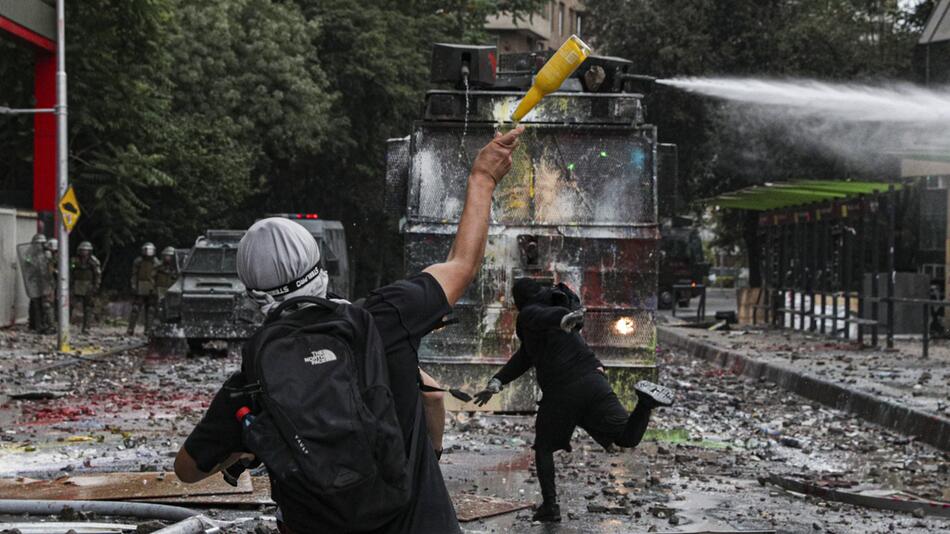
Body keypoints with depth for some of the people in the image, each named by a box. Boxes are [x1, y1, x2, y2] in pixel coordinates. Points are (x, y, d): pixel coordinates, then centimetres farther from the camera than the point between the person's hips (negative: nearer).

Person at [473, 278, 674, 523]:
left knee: (543, 448, 16)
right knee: (627, 437, -2)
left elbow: (547, 315, -25)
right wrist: (497, 382, 29)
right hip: (593, 381, 5)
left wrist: (564, 319, -49)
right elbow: (525, 357, 30)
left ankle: (550, 505, 8)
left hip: (561, 392, -5)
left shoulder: (529, 314, 3)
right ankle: (645, 401, -28)